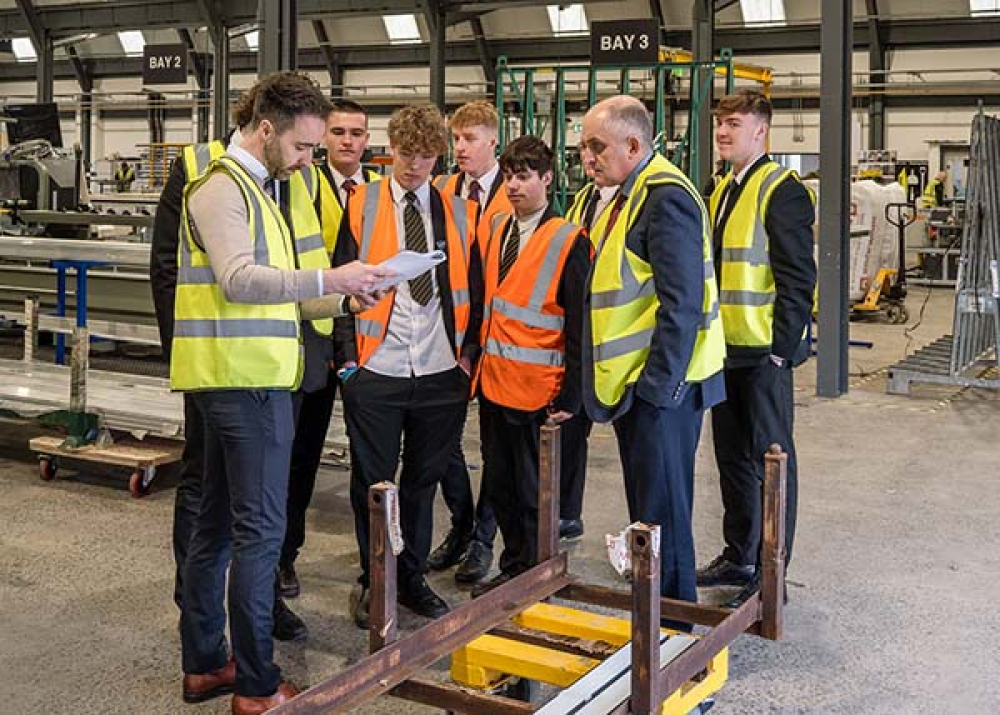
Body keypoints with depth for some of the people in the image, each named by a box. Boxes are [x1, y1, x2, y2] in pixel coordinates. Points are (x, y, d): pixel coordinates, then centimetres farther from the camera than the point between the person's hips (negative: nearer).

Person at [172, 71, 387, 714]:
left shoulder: (252, 187, 20)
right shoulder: (221, 188, -9)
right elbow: (237, 279, -22)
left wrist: (342, 295, 7)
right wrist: (327, 280, -26)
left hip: (243, 377, 10)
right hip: (246, 378, -10)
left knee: (218, 522, 13)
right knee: (260, 528, -6)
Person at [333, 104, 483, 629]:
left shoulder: (459, 212, 9)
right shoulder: (361, 205, 2)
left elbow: (472, 288, 12)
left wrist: (469, 351, 3)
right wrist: (348, 352, -5)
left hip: (441, 370, 2)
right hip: (375, 369, -2)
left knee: (423, 480, 12)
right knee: (371, 481, 7)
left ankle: (411, 578, 27)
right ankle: (372, 582, 23)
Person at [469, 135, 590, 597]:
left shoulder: (568, 241, -11)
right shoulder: (496, 229, 9)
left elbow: (579, 326, -12)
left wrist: (570, 397, -15)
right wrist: (475, 360, 8)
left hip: (537, 391, -6)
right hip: (494, 383, 7)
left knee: (533, 494, 5)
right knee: (498, 485, 16)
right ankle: (512, 570, 32)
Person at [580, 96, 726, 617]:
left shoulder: (666, 196, -17)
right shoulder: (631, 195, 15)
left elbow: (681, 304, -22)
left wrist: (656, 386, -21)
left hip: (661, 385, -10)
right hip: (635, 382, 10)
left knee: (662, 514, -1)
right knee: (646, 510, 17)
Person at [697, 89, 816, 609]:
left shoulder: (782, 191, -12)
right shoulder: (722, 189, 14)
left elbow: (798, 278, -16)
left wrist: (780, 347, -18)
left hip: (764, 351, -8)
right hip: (728, 349, 8)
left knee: (769, 459, 1)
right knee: (732, 455, 15)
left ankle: (771, 575, 11)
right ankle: (739, 556, 28)